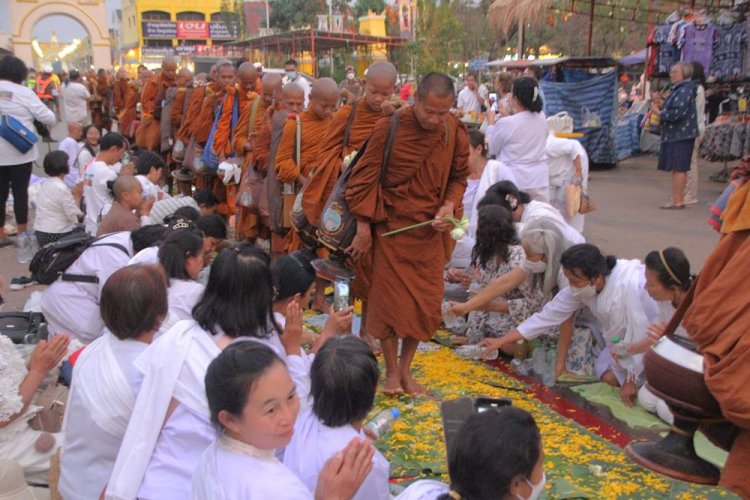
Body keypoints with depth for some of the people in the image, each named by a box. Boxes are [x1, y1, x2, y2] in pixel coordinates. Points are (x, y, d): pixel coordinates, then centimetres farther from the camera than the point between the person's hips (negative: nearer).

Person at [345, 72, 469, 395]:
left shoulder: (455, 132, -5)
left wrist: (449, 205, -10)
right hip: (391, 227, -3)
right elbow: (364, 177, -9)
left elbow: (459, 177, 8)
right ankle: (391, 370, 22)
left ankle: (406, 368, 26)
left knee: (425, 303, 7)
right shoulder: (389, 128, -15)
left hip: (431, 230, 4)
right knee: (389, 299, 3)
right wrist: (363, 225, -10)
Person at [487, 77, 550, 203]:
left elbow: (492, 150, 0)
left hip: (516, 180, -5)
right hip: (540, 179, 5)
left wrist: (491, 123, 10)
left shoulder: (506, 123, -15)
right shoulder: (542, 119, 2)